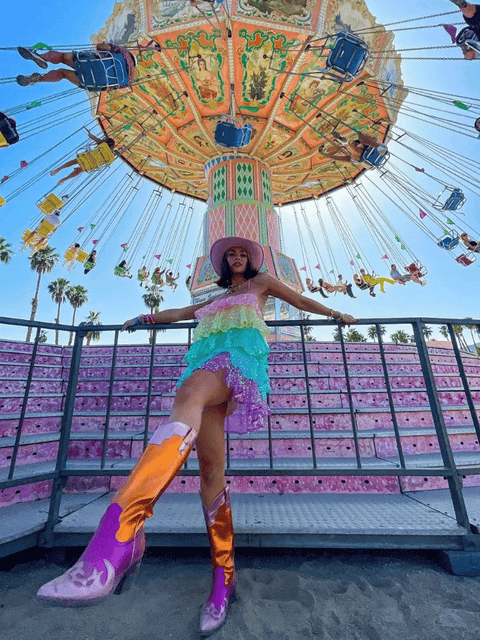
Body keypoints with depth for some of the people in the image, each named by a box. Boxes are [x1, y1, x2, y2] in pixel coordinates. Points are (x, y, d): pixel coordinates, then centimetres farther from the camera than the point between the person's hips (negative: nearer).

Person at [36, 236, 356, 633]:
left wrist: (335, 314, 45)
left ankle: (121, 532, -49)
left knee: (189, 393, -38)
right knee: (210, 471, -7)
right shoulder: (216, 300, 39)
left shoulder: (261, 283, 29)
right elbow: (181, 313, 49)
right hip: (207, 359, 5)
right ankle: (224, 577, 4)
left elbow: (301, 300, 36)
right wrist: (147, 319, 53)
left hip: (243, 354, -4)